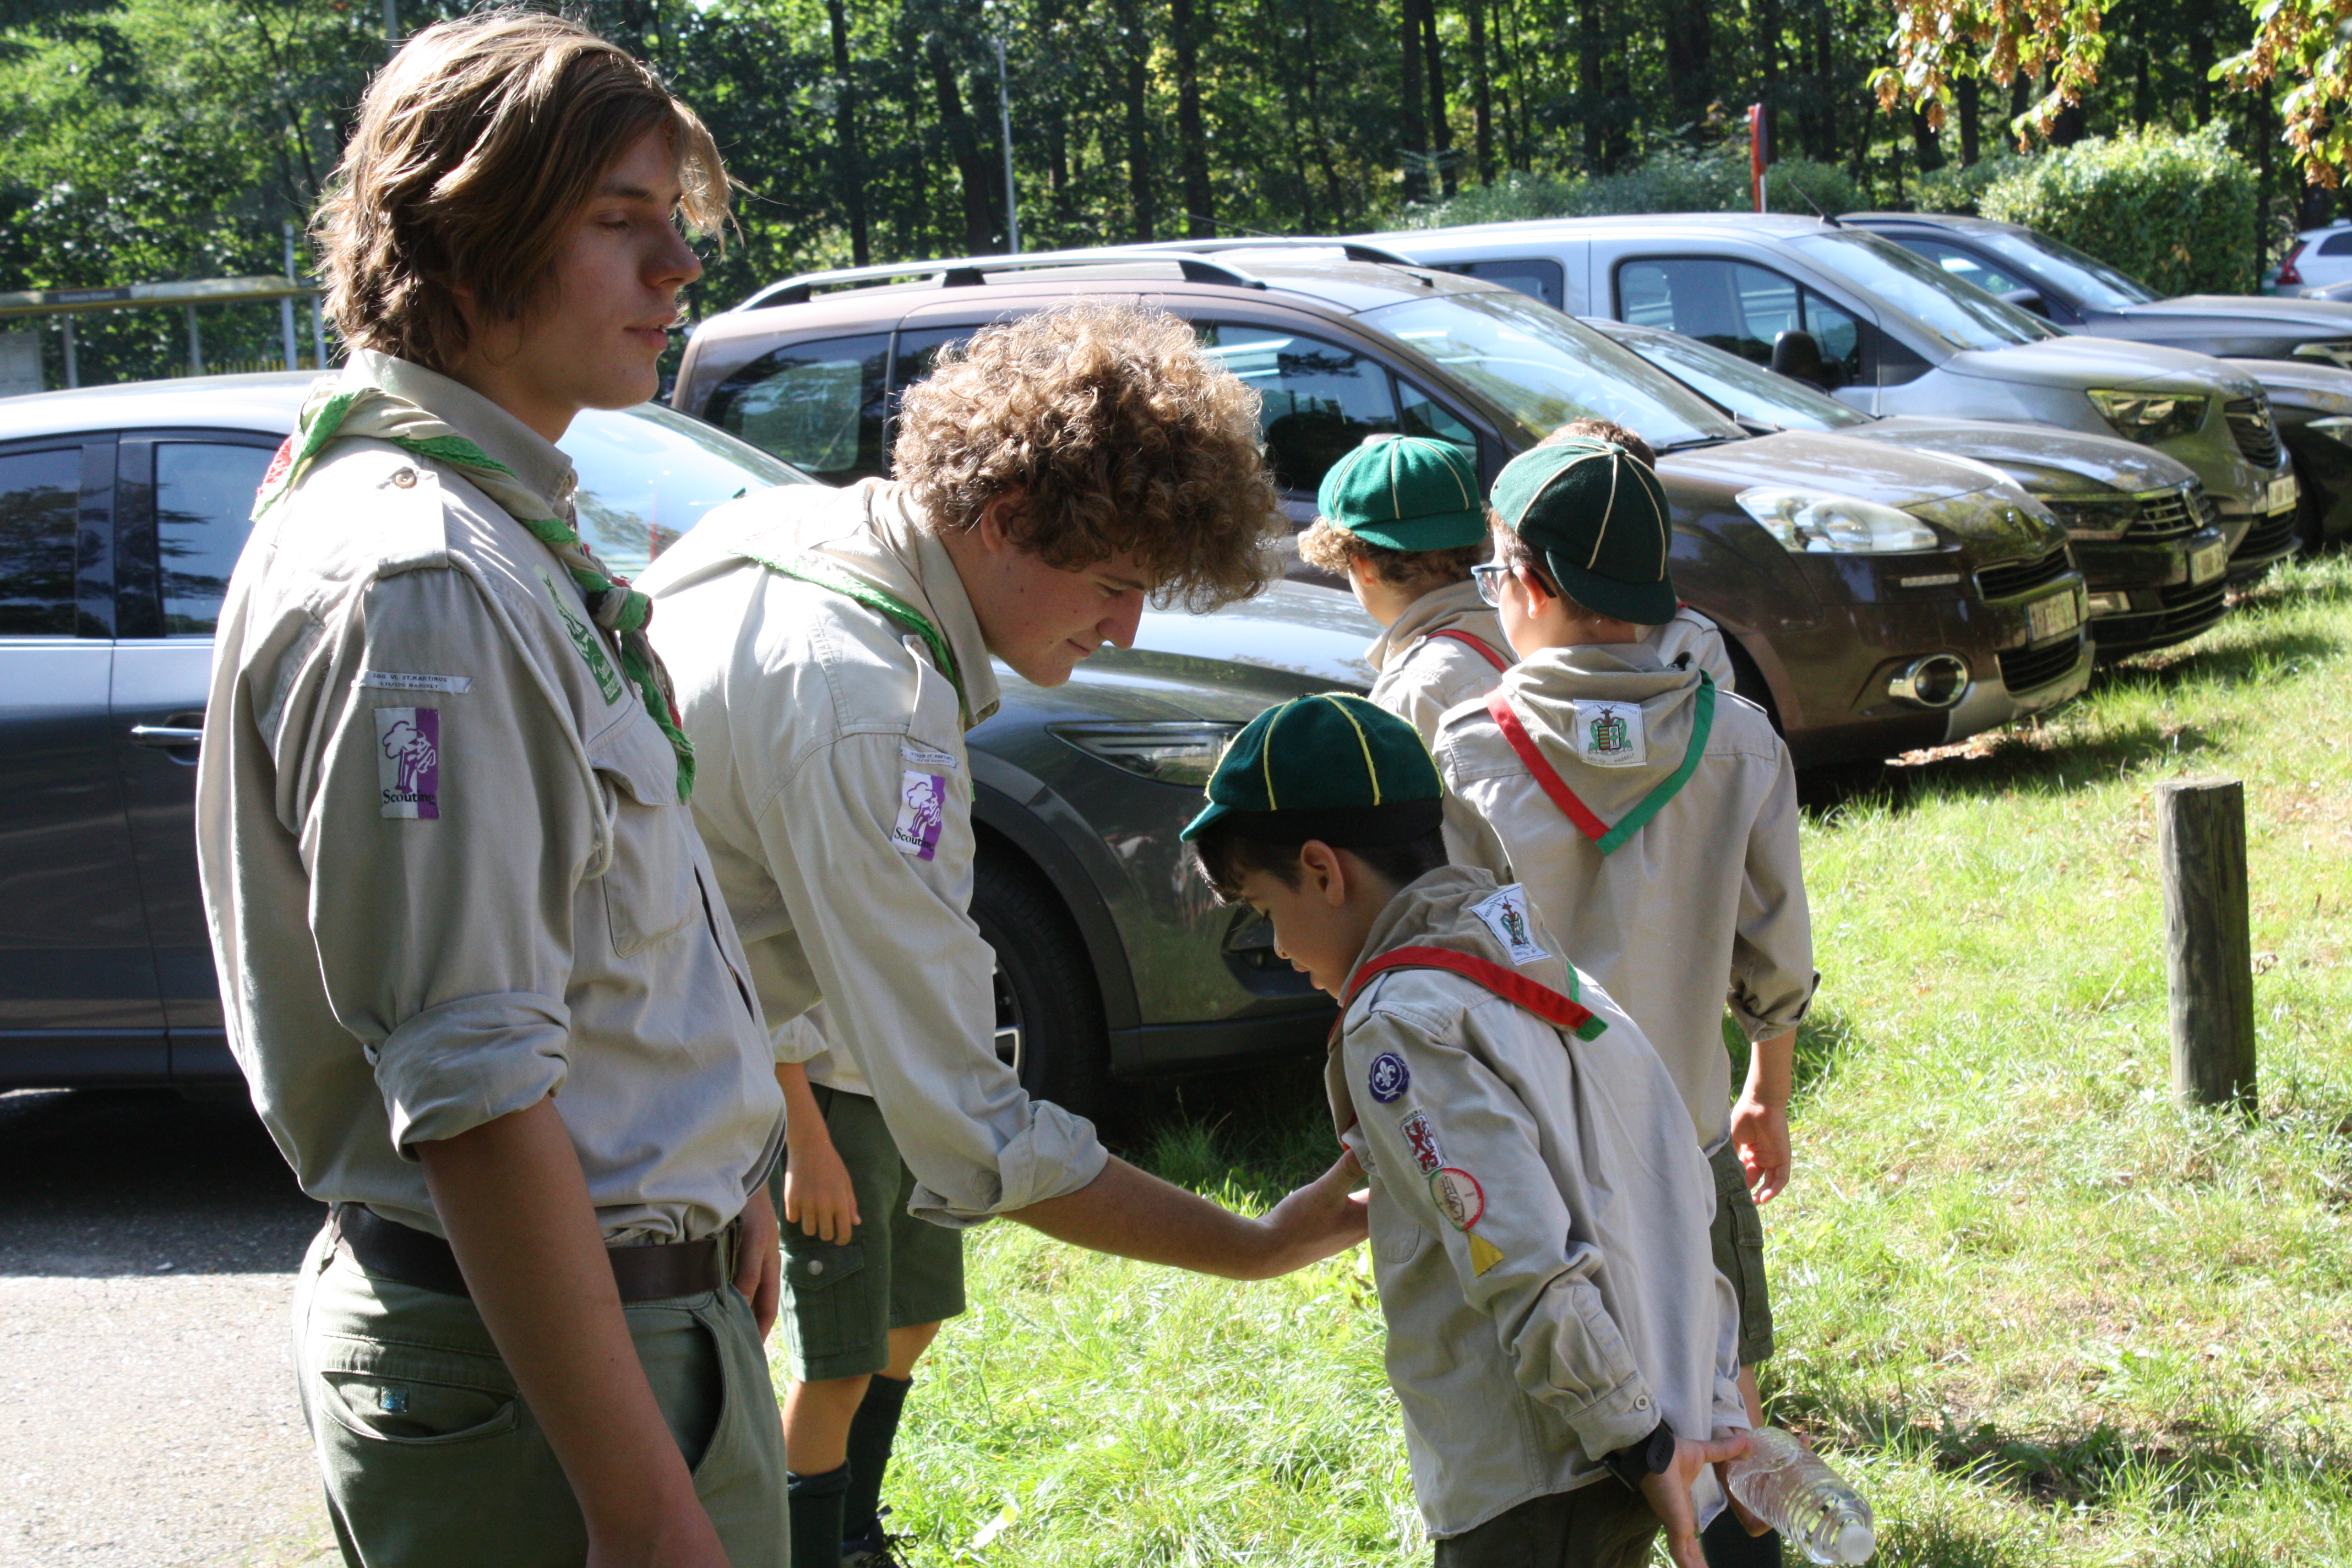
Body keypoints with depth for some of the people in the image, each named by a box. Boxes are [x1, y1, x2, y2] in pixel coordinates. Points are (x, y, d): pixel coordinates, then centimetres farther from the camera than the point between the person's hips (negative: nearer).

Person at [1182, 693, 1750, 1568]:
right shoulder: (1553, 981, 13)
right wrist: (1717, 1411, 15)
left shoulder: (1402, 1022, -15)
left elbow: (1526, 1272, -22)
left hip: (1536, 1494, -9)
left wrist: (1639, 1446, -15)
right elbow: (1686, 1202, 14)